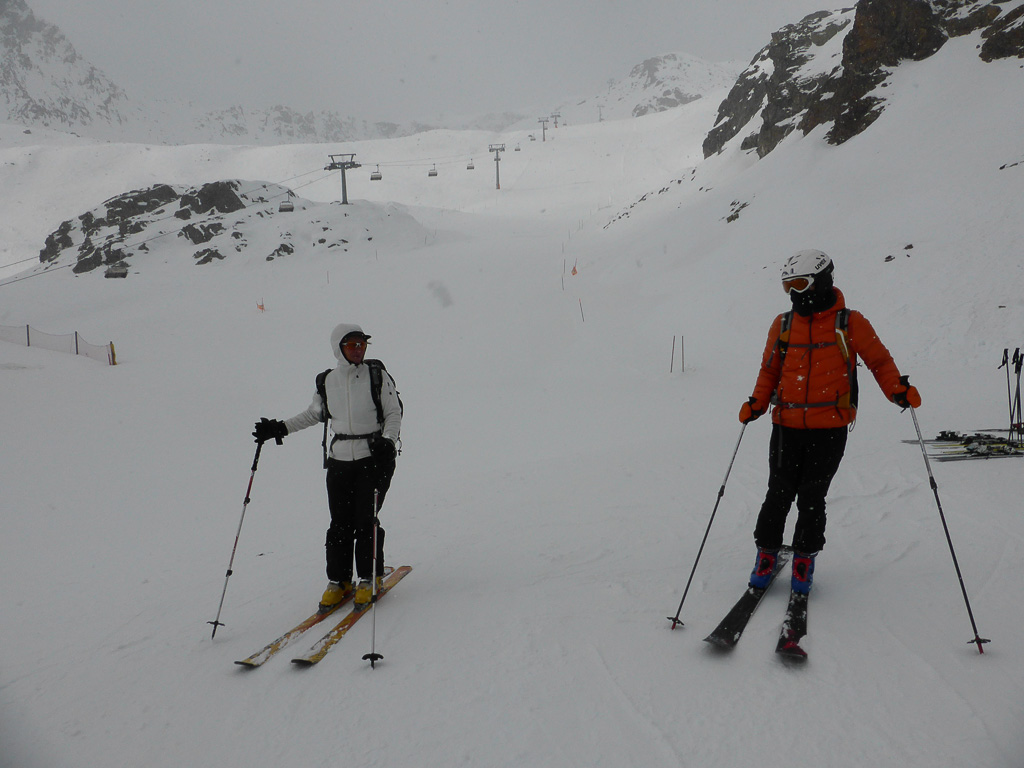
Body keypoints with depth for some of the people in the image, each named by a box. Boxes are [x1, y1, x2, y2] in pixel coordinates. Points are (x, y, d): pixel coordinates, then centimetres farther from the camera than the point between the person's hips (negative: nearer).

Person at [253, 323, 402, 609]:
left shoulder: (377, 375, -4)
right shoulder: (326, 382, 4)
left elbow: (394, 413, -1)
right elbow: (313, 414, 20)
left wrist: (387, 441, -18)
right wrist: (280, 428, 13)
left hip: (375, 458, -2)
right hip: (339, 460, 3)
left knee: (365, 520, -6)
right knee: (340, 523, 2)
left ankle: (369, 579, 12)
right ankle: (338, 581, 18)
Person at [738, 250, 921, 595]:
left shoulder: (850, 323, -1)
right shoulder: (783, 324, 8)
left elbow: (879, 360, 4)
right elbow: (770, 370, 14)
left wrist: (899, 391, -13)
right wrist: (756, 404, -1)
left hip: (830, 427, -2)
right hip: (786, 426, 2)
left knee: (812, 497, 2)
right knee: (779, 493, 3)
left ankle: (805, 558, 21)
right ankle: (767, 552, 22)